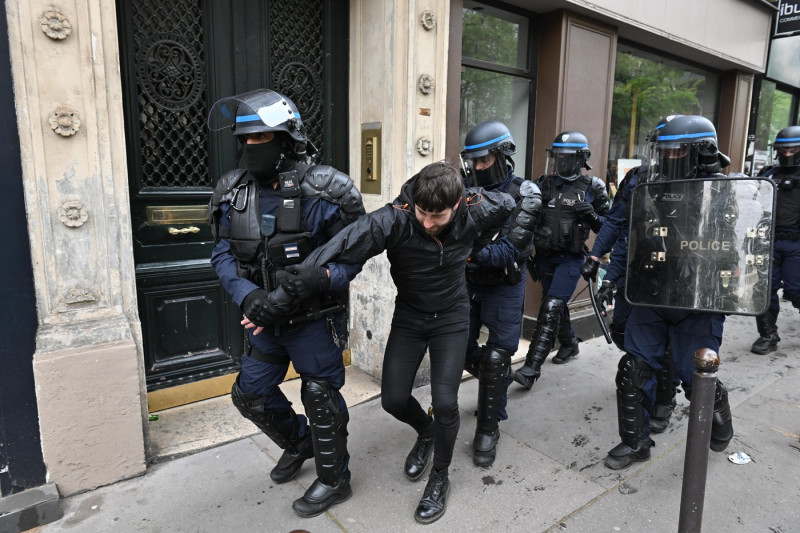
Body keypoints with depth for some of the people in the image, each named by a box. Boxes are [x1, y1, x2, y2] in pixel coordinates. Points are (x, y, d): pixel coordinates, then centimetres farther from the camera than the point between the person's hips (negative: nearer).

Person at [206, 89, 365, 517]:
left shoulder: (320, 192, -19)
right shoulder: (235, 192, -2)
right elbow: (222, 255, -1)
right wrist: (248, 294, -19)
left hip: (314, 319, -6)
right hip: (265, 321, 6)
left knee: (320, 395, 8)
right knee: (251, 394, 18)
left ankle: (334, 478, 32)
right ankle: (298, 441, 47)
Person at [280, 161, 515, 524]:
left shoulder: (473, 212, -20)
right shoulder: (395, 219, -28)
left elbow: (508, 205, 4)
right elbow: (345, 245, -42)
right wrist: (299, 282, -53)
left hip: (451, 318, 0)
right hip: (409, 318, 1)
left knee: (445, 401, -9)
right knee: (394, 400, 1)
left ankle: (439, 479, 19)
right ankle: (426, 432, 39)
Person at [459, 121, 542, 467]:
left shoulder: (524, 195, -13)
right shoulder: (467, 189, -2)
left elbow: (510, 250, -22)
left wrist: (475, 252, -38)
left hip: (503, 286, -4)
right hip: (468, 282, 4)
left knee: (496, 356, -3)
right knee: (459, 348, 9)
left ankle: (488, 429, 16)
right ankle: (497, 385, 40)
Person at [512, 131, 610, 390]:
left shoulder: (592, 188, -3)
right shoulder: (544, 184, 5)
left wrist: (591, 215, -19)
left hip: (570, 258, -5)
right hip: (545, 256, 5)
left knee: (551, 309, -13)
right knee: (557, 306, 19)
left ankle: (531, 369, -12)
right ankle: (569, 344, 45)